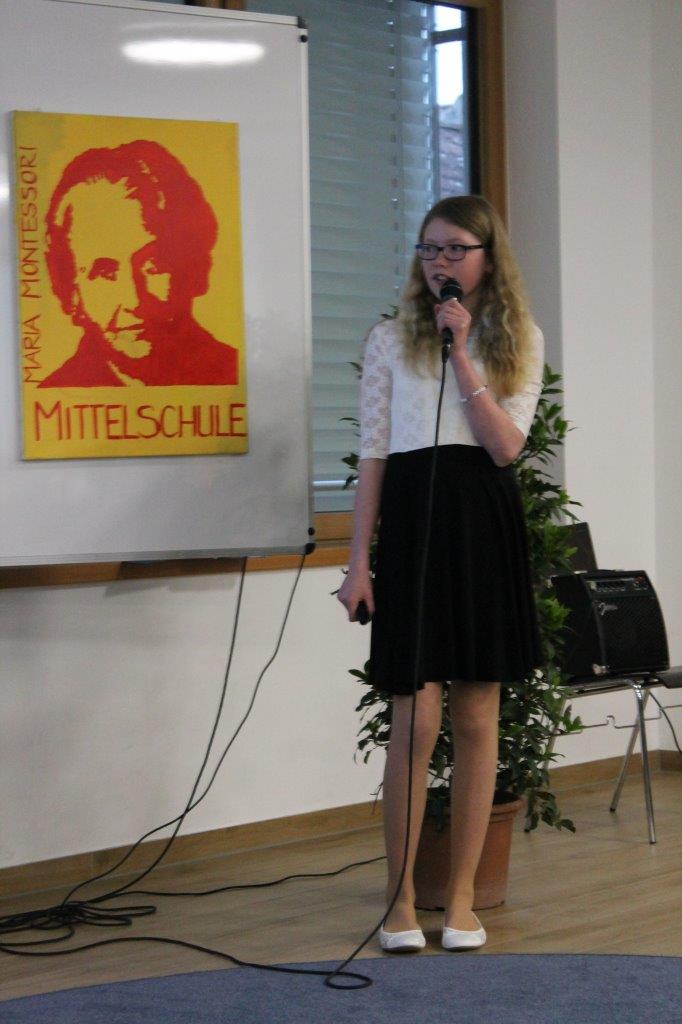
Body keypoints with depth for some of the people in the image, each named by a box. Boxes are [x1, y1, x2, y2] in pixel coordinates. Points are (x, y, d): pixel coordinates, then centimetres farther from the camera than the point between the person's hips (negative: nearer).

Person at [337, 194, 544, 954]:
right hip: (411, 519, -1)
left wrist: (464, 353, -11)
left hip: (485, 526, 1)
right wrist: (358, 561, -1)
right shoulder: (391, 339, 6)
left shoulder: (520, 339, 7)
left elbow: (506, 446, -6)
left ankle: (461, 897, 14)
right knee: (416, 721, -6)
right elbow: (372, 454, 4)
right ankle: (401, 899, 7)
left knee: (476, 720, 4)